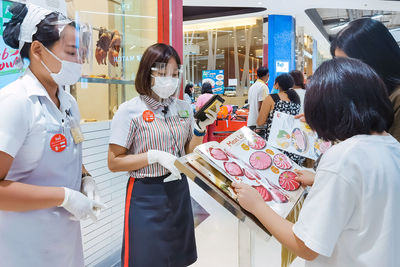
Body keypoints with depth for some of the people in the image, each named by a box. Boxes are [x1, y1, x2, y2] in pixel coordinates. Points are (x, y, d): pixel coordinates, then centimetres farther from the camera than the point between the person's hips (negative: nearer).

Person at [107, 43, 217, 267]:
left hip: (179, 191, 5)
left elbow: (190, 154, 9)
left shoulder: (184, 108, 5)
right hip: (146, 196, -5)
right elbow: (114, 162, -12)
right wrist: (155, 156, -22)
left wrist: (200, 128, -8)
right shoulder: (130, 111, -11)